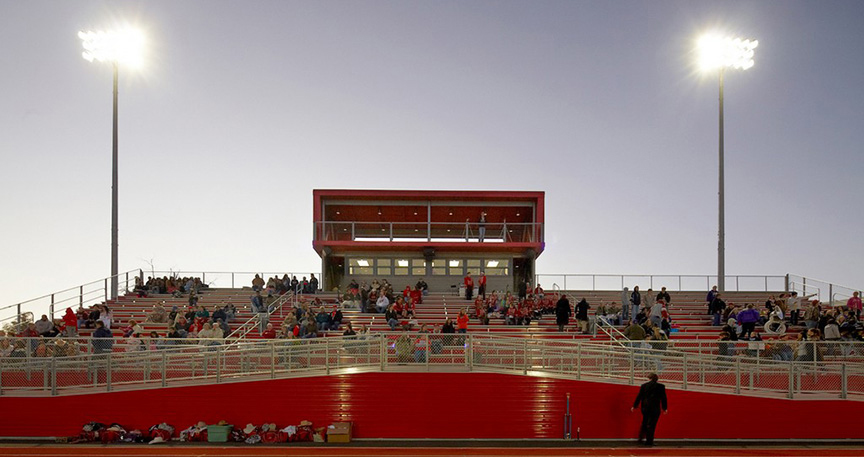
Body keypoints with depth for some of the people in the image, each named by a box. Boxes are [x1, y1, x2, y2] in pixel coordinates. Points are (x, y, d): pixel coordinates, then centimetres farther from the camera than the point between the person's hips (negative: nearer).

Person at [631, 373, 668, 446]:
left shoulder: (644, 386, 1)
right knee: (651, 425, 1)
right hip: (655, 408, -2)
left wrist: (634, 406, 10)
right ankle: (649, 441, -1)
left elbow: (639, 397, 3)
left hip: (645, 407, 2)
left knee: (644, 424, 19)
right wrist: (665, 408, 11)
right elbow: (663, 398, 1)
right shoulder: (661, 386, -2)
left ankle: (641, 438, 20)